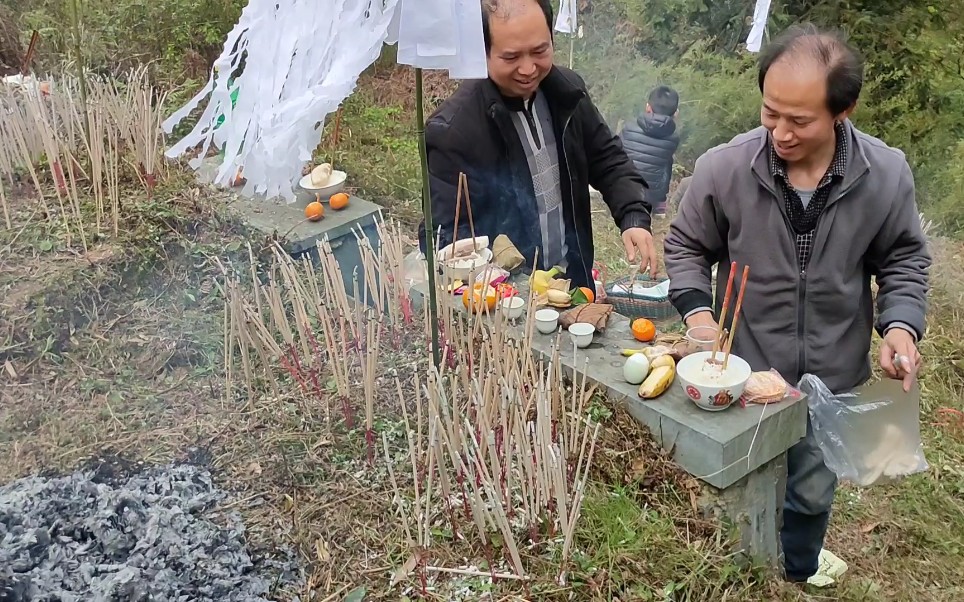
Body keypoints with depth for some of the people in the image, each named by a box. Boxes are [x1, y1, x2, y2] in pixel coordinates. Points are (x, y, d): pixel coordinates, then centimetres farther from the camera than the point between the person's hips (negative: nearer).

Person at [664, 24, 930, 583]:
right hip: (745, 375, -1)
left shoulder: (887, 174, -15)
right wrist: (698, 313, -19)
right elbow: (686, 248, -3)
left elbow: (903, 262, 1)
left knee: (812, 496, 22)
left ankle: (796, 582, 51)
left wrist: (901, 325, -15)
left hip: (835, 381, 2)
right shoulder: (722, 168, -20)